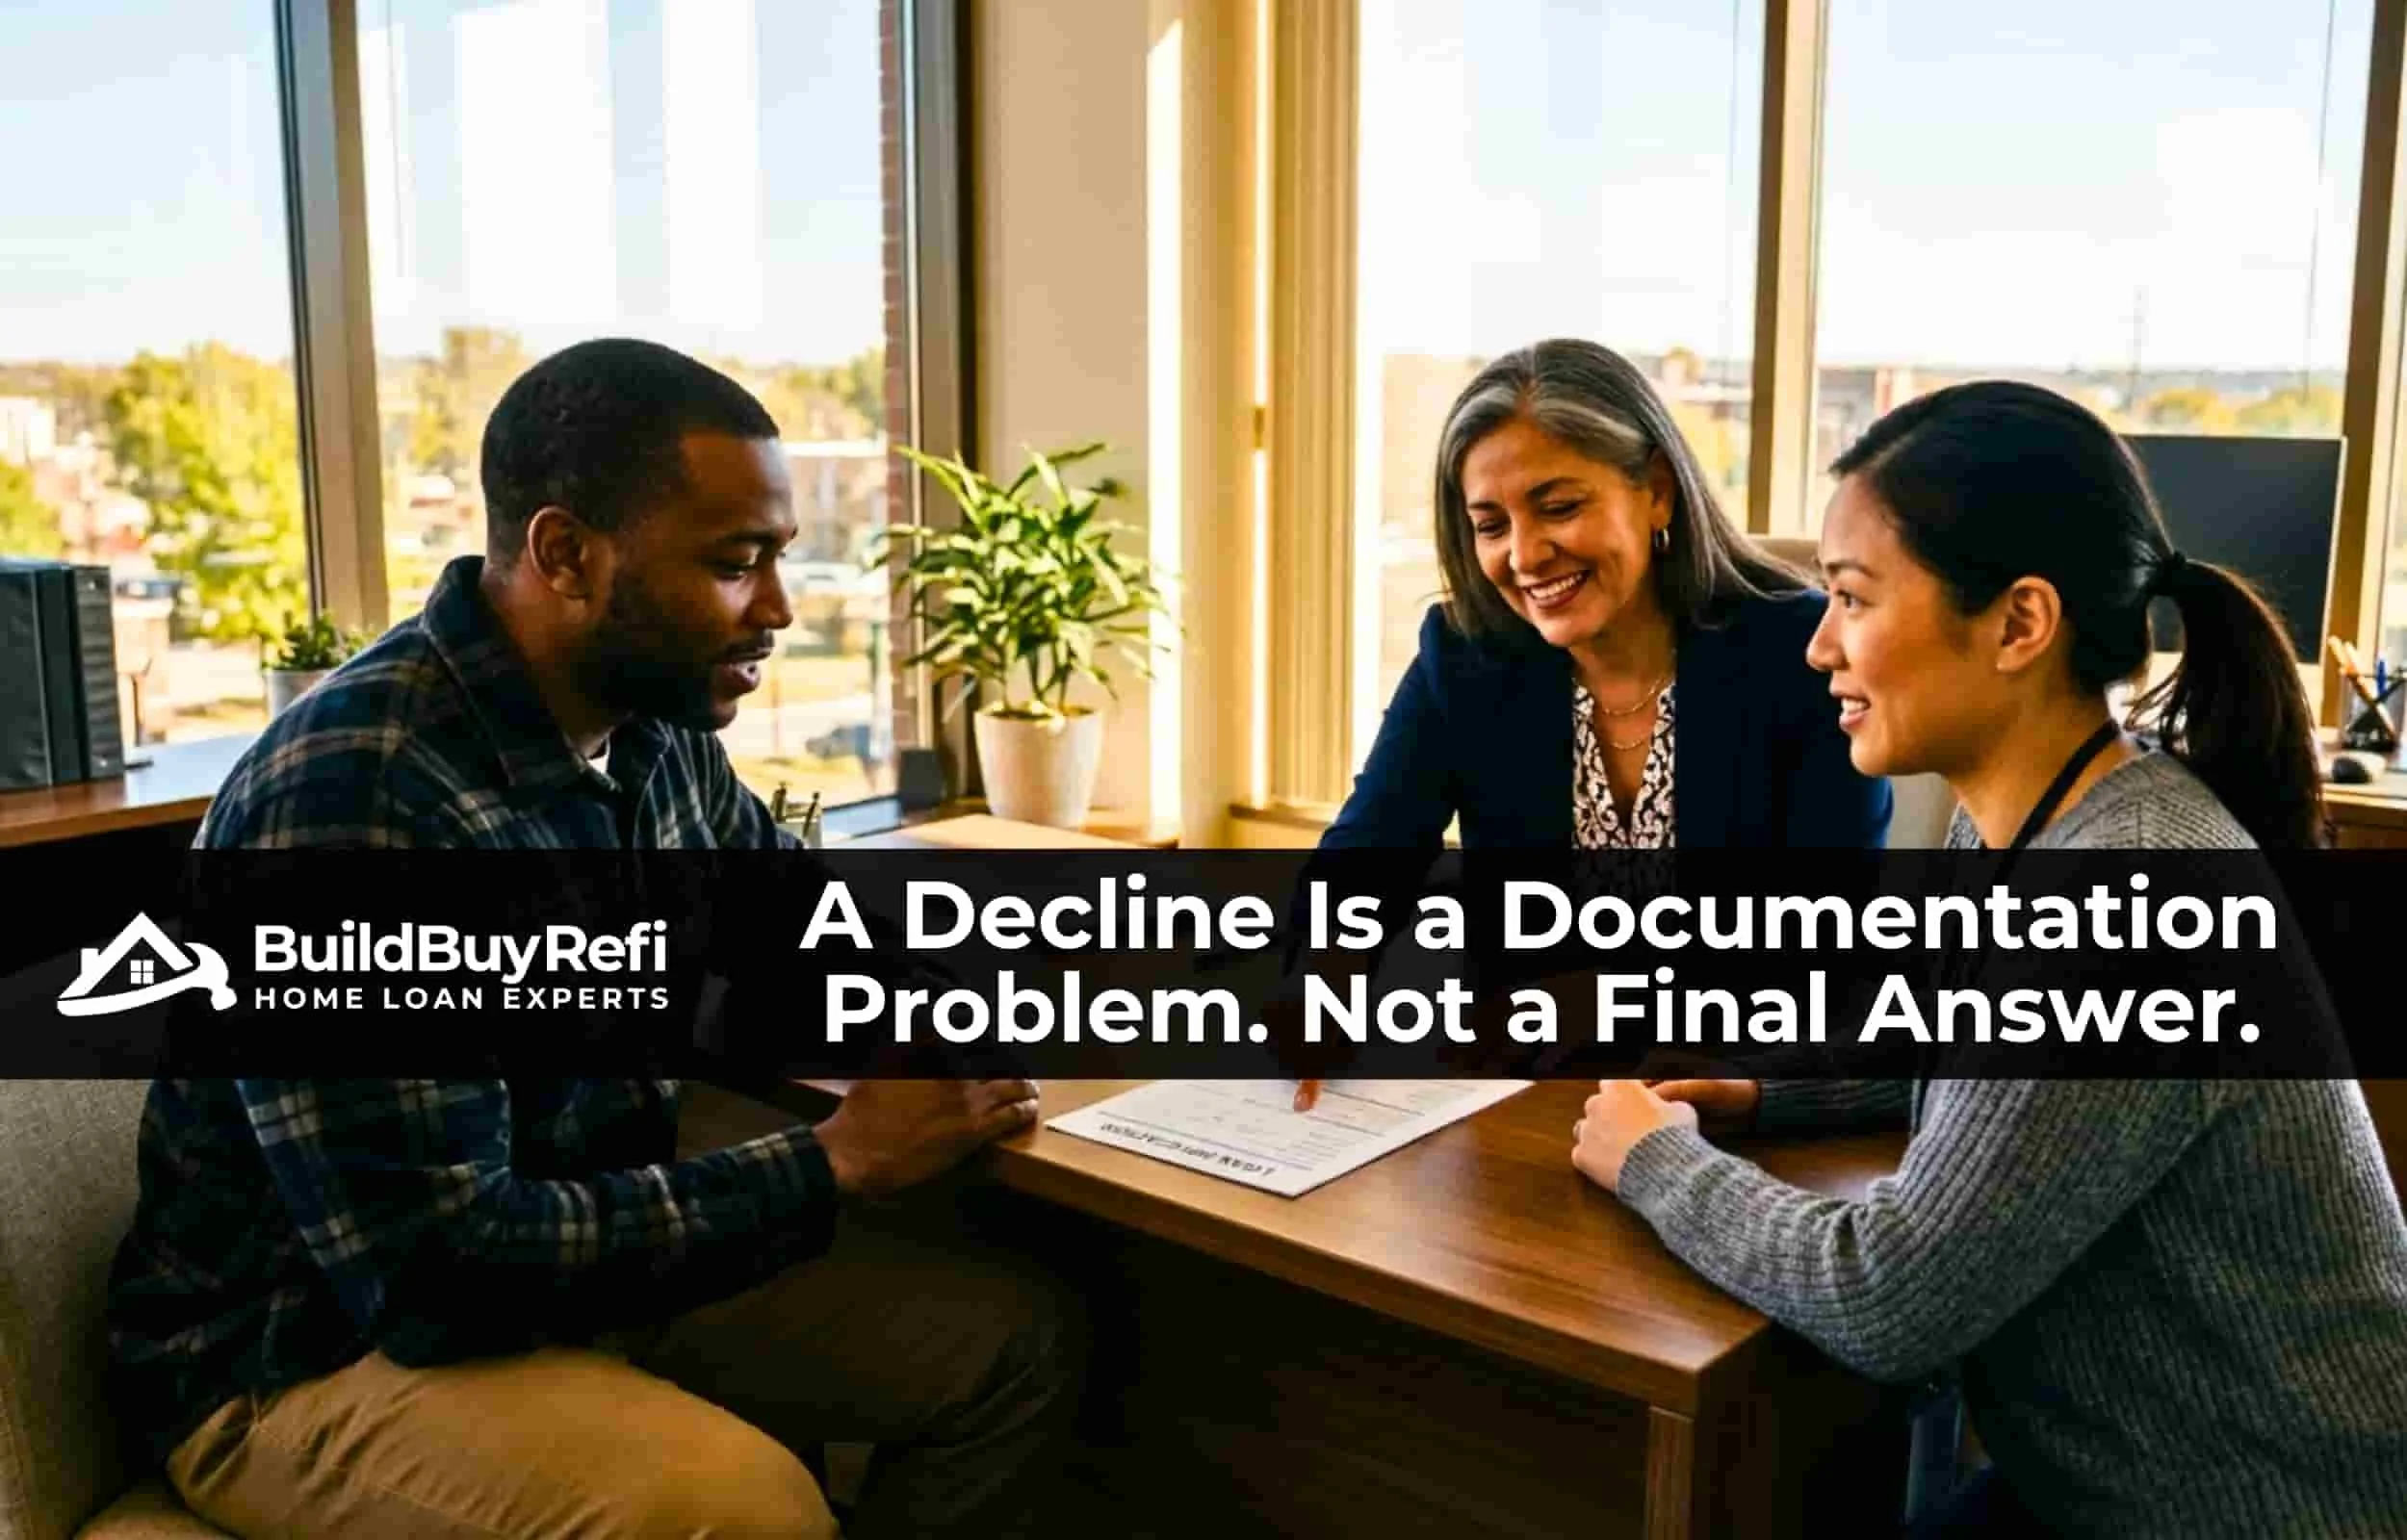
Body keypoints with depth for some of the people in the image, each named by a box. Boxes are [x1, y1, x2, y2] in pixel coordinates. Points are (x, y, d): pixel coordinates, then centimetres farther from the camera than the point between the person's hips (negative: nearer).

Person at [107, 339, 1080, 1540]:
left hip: (579, 1270, 8)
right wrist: (839, 1163, -24)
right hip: (319, 1357, -8)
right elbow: (430, 1261, -30)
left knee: (1013, 1342, 3)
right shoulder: (351, 797, -28)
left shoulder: (653, 730, -3)